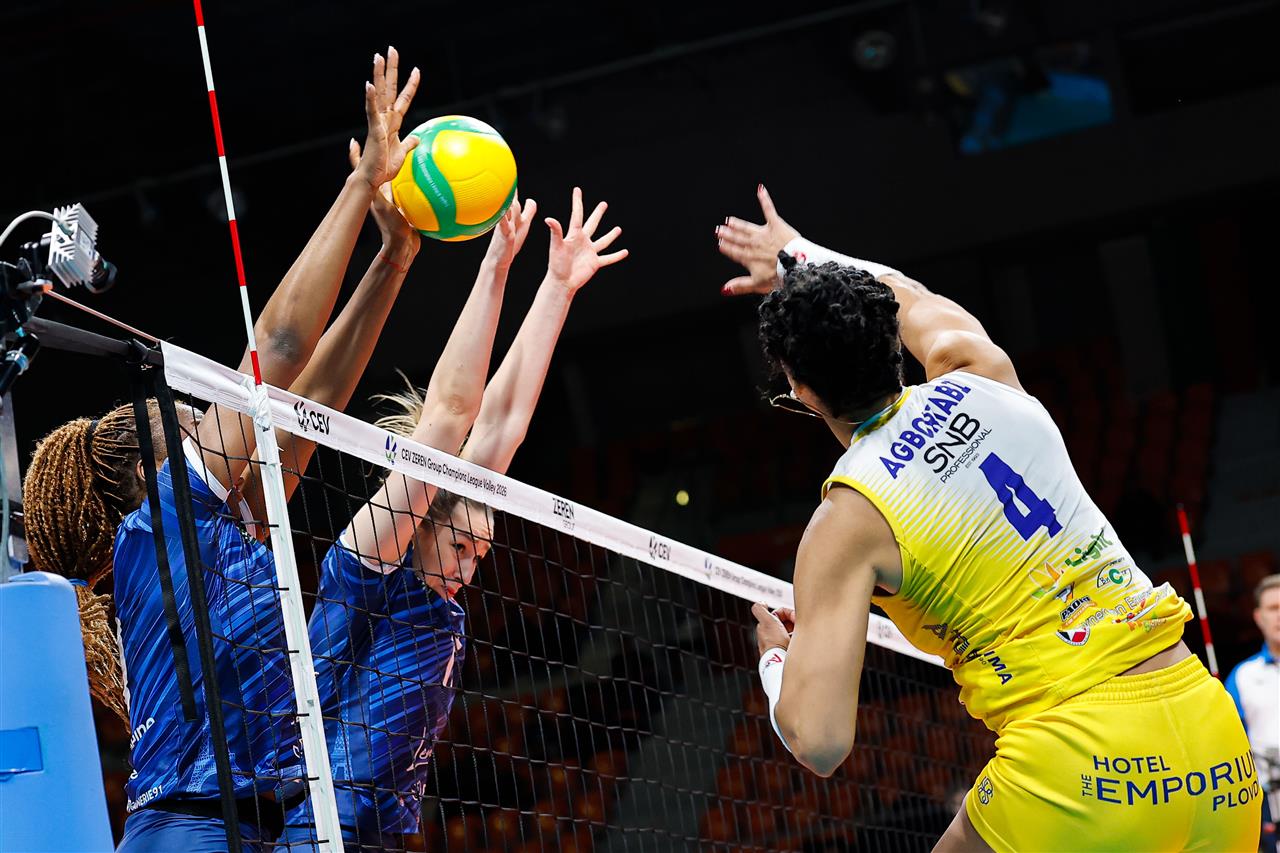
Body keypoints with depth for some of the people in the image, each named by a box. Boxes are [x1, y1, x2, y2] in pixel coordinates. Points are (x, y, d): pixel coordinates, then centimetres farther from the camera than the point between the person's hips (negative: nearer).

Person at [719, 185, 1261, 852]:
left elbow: (819, 744, -10)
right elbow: (913, 301, 37)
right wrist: (802, 257, 54)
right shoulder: (981, 374, 11)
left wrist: (775, 661, 12)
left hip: (1080, 764, -6)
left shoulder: (846, 524, -4)